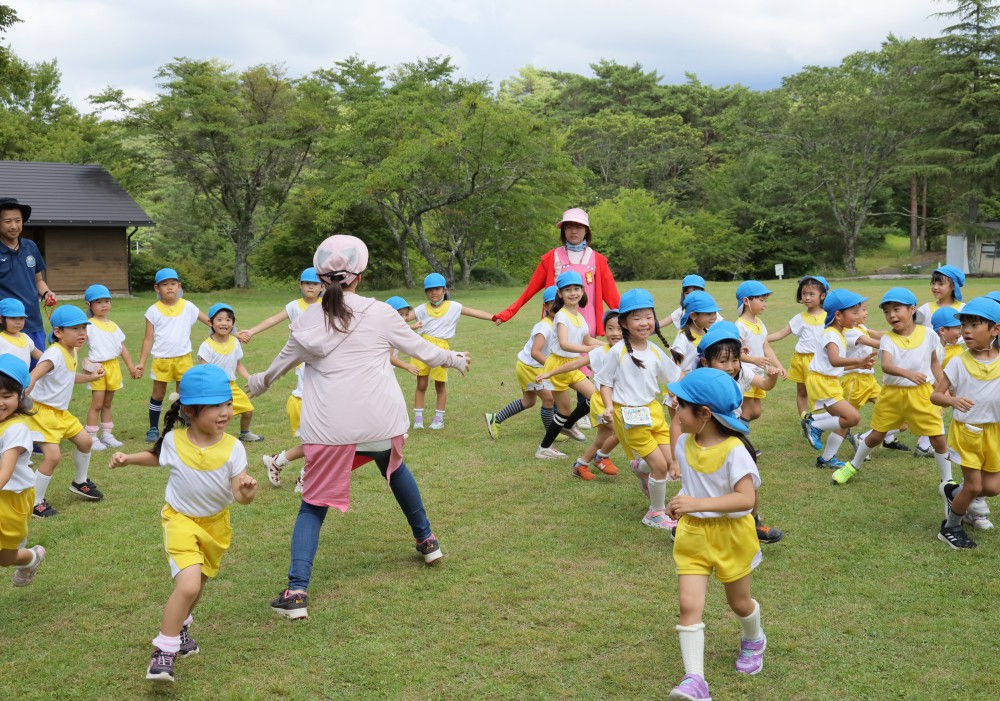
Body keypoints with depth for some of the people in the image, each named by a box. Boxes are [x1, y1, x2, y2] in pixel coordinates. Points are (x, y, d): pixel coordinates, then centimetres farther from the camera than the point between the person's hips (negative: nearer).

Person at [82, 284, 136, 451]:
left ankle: (107, 435, 21)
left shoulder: (113, 325, 13)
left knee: (107, 404, 14)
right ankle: (92, 438, 0)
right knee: (97, 404, -5)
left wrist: (131, 365, 14)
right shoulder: (90, 326, -6)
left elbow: (122, 346, 16)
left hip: (114, 366, 6)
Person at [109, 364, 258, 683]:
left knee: (197, 584, 22)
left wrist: (247, 492, -41)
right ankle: (164, 650, -4)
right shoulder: (173, 441, -17)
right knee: (188, 584, -22)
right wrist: (127, 458, -5)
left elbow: (239, 493, -20)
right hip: (181, 519, -3)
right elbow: (156, 457, 8)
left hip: (216, 523, 3)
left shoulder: (233, 448, -20)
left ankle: (179, 626, 53)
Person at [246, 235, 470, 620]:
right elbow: (421, 349, 10)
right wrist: (456, 358, 29)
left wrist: (256, 384, 39)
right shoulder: (379, 313, -1)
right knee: (395, 468, 32)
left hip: (328, 429, -1)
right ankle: (426, 540, 45)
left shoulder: (306, 321, 3)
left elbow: (280, 365, 17)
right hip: (381, 422, 1)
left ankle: (296, 591, -4)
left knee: (313, 505, 10)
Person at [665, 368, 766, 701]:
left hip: (730, 534, -4)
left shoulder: (734, 450, -22)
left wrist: (699, 504, -37)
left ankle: (754, 640, 50)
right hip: (692, 533, 4)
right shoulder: (684, 444, -2)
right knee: (689, 604, -9)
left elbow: (746, 499, -29)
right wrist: (682, 504, -2)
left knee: (739, 602, 17)